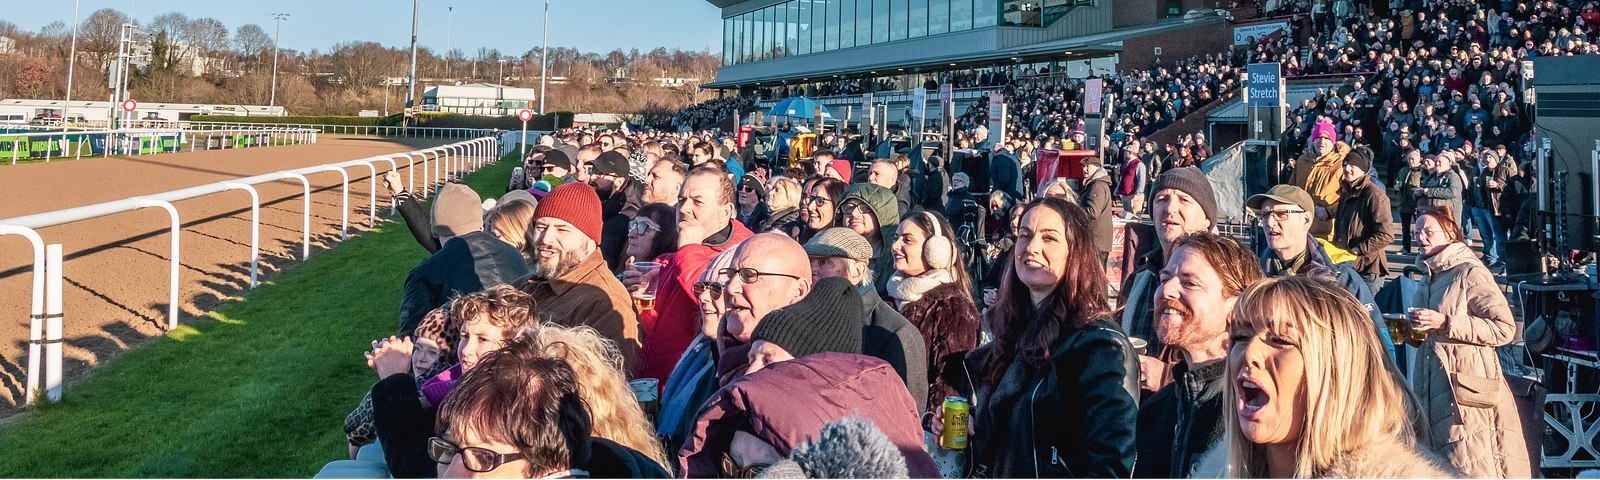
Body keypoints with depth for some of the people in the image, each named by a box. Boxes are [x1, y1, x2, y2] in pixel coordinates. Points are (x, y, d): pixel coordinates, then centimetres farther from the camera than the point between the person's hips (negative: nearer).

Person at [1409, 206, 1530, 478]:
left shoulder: (1470, 272, -9)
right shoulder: (1429, 280, 17)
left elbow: (1504, 328, -17)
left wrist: (1445, 323, -21)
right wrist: (1412, 333, 8)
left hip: (1466, 392, -8)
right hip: (1433, 391, 8)